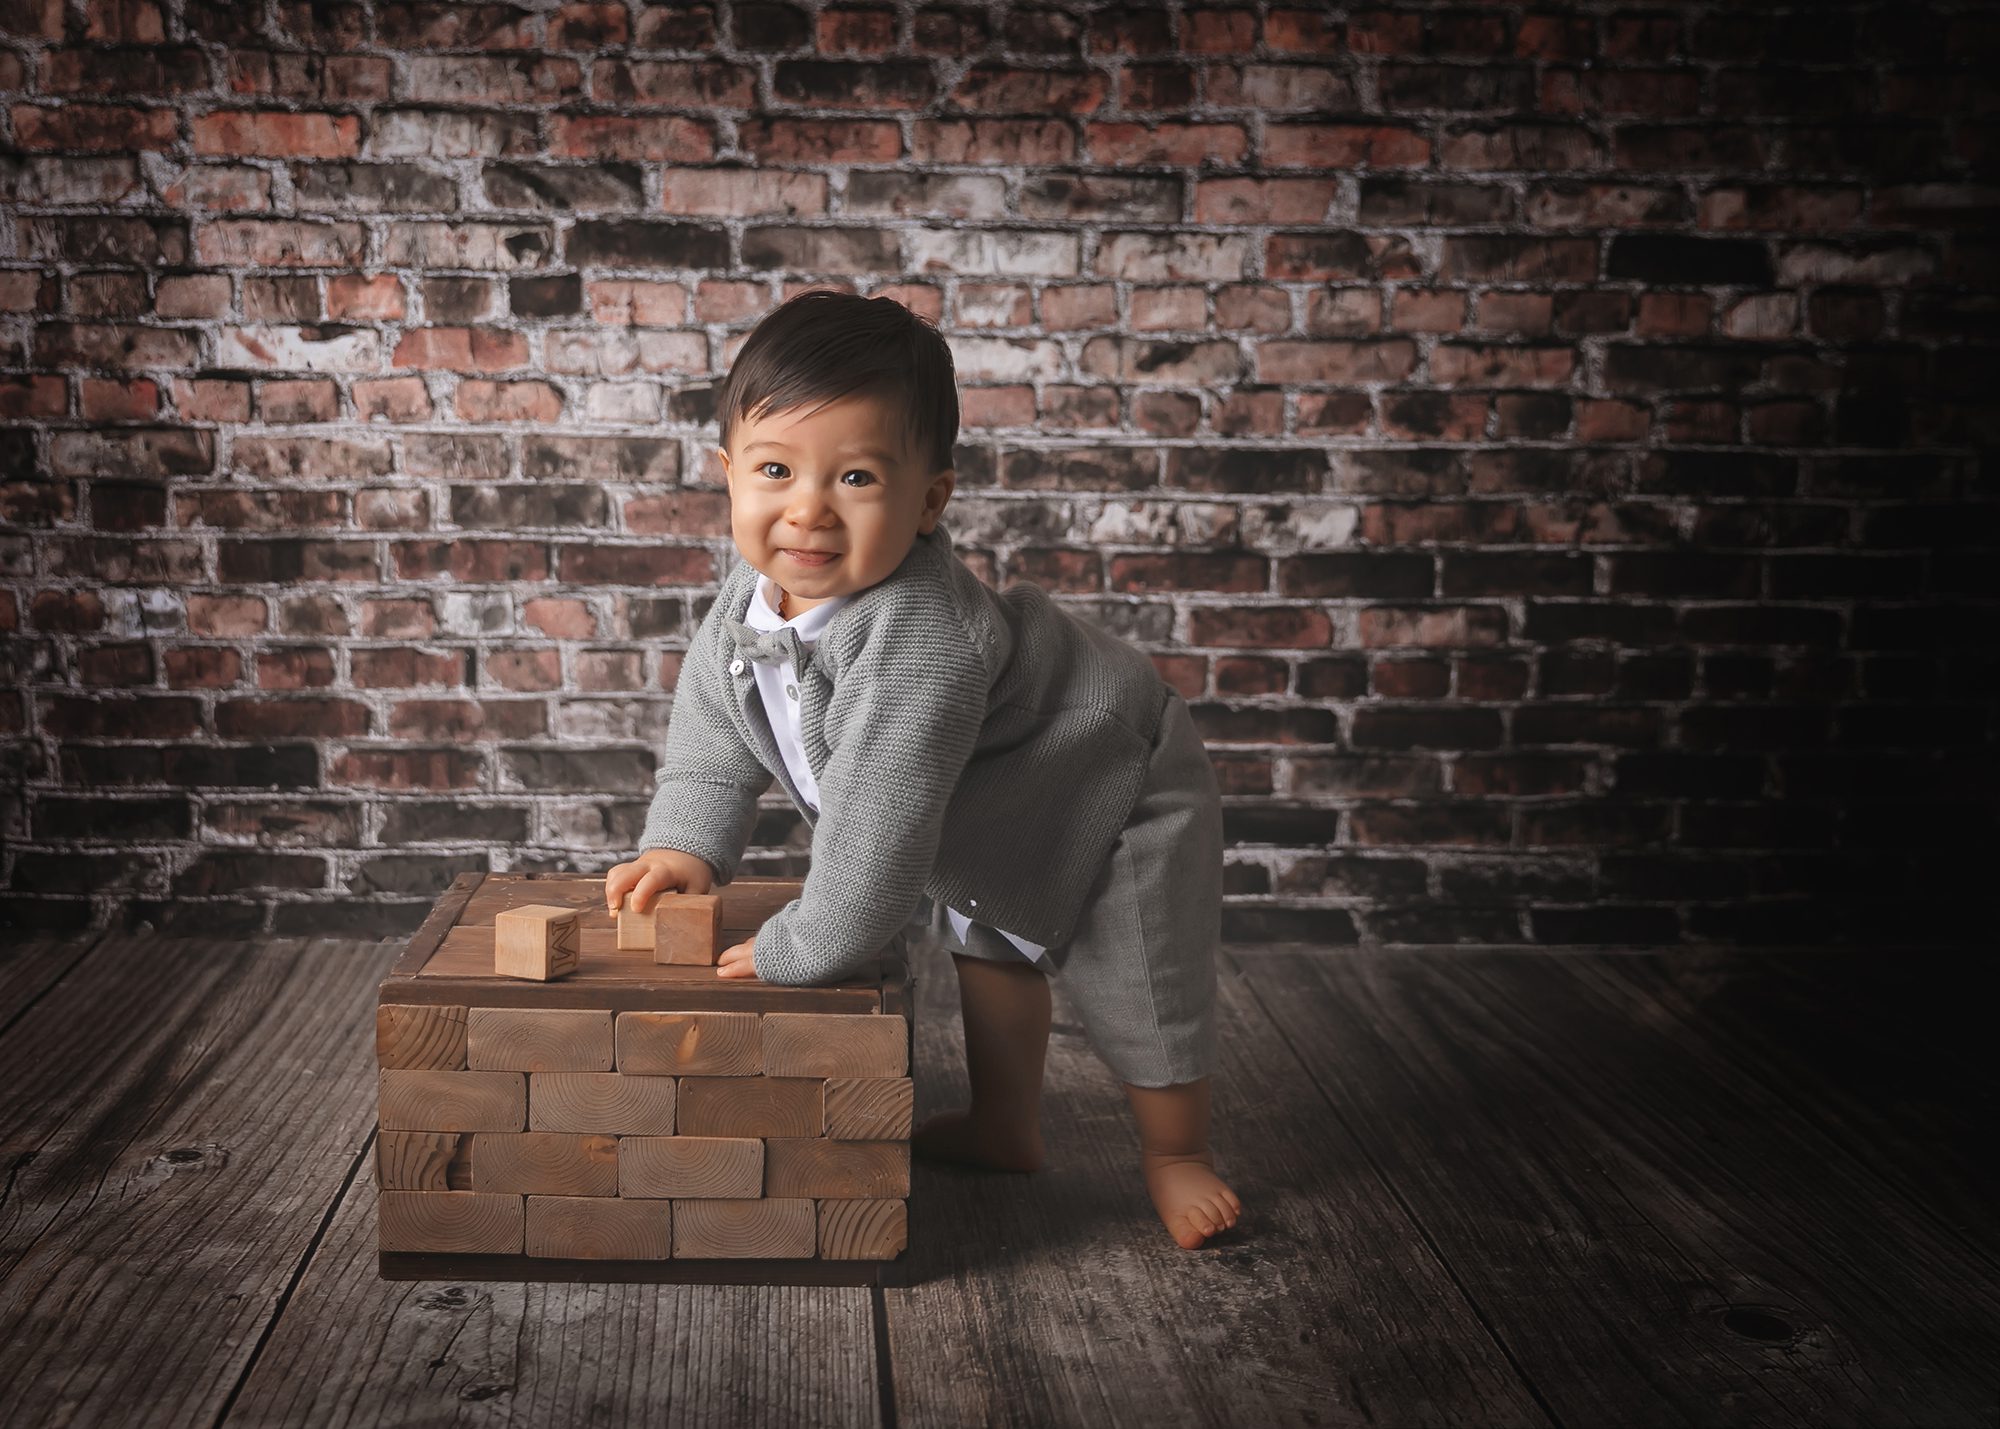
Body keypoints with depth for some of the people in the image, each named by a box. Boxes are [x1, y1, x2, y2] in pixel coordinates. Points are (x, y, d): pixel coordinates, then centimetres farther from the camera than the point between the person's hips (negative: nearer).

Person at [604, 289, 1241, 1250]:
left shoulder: (919, 639, -46)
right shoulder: (750, 597, -18)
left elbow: (878, 812, -44)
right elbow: (713, 730, -1)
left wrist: (803, 948, -34)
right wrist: (685, 843, -13)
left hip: (1113, 803, -9)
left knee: (1139, 986, 6)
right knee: (993, 948, 26)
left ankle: (1176, 1152, 33)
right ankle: (1005, 1127, 49)